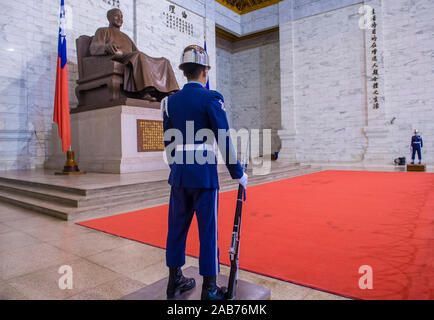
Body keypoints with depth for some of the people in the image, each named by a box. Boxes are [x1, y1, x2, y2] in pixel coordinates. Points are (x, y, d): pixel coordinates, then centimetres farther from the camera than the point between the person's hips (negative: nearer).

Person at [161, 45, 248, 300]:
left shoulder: (170, 101, 8)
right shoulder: (211, 99, -7)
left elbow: (169, 143, 12)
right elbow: (225, 141, -10)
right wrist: (238, 173, -1)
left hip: (179, 175, 5)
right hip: (205, 176, -5)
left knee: (177, 227, 15)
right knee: (208, 230, 5)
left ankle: (175, 281, 29)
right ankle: (209, 289, 17)